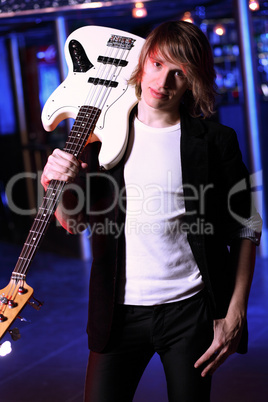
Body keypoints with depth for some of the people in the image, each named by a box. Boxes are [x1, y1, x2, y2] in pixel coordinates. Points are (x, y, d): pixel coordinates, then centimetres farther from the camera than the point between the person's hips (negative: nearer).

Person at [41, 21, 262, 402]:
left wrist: (235, 315, -4)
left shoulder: (215, 141, -4)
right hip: (119, 310, 1)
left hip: (190, 310, -1)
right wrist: (60, 186, -14)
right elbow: (75, 221, 8)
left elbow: (245, 230, 1)